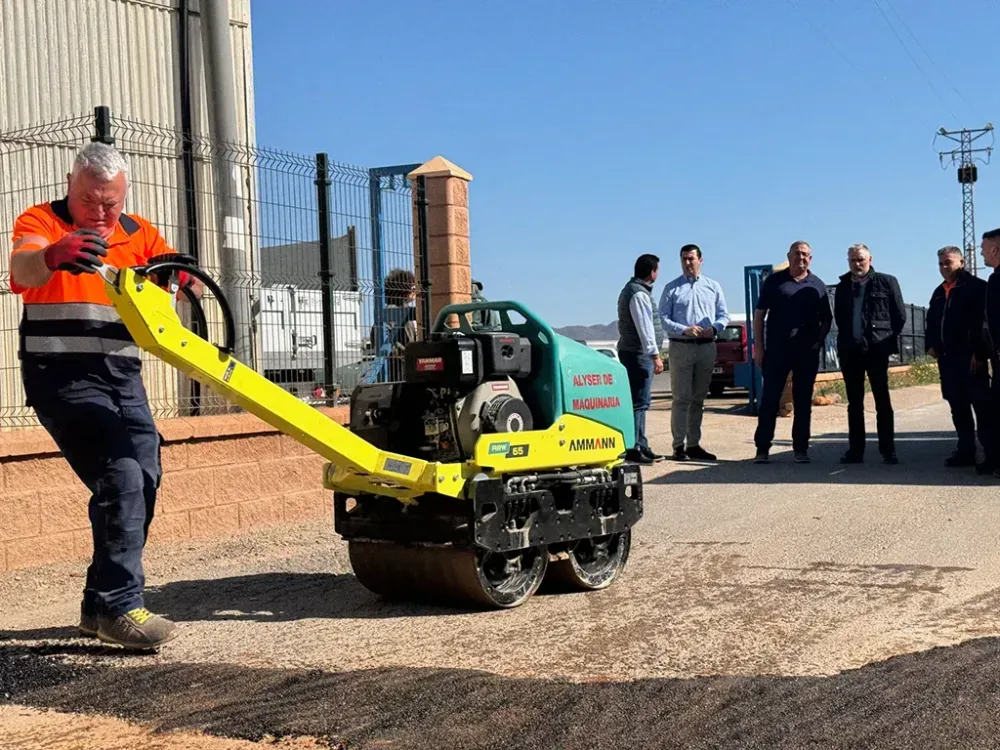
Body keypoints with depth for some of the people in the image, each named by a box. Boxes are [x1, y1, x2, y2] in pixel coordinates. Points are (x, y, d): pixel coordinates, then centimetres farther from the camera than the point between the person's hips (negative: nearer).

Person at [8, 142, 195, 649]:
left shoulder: (141, 235, 11)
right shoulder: (40, 222, -3)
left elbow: (187, 286, 2)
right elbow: (21, 269, -25)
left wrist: (178, 274, -23)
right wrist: (53, 255, -49)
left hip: (122, 377, 6)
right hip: (62, 377, -6)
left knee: (144, 478, 4)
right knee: (120, 478, -19)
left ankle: (102, 604, 18)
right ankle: (119, 608, -13)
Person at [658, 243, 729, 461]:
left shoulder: (713, 286, 12)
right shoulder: (672, 288, 3)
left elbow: (724, 315, 11)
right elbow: (663, 318, -2)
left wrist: (714, 329, -9)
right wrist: (684, 330, -17)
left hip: (707, 347, 3)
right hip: (681, 346, -3)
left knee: (698, 398, 9)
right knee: (681, 398, -7)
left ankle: (694, 444, 16)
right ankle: (679, 445, -5)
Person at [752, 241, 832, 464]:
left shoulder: (817, 285, 10)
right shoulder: (774, 281, 5)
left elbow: (826, 319, 14)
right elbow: (759, 314, 5)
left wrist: (818, 341, -3)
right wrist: (758, 346, -2)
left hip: (807, 352, 2)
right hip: (776, 350, -2)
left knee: (803, 401, 7)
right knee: (769, 399, -2)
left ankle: (801, 449, 14)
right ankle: (762, 448, 3)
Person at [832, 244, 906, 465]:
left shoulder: (886, 282, 1)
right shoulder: (842, 287, 11)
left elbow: (900, 316, 1)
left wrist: (886, 338, -2)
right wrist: (847, 338, 9)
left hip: (876, 349, -4)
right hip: (850, 351, 4)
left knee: (883, 402, 0)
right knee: (854, 403, 7)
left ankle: (888, 450, 3)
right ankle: (855, 450, 11)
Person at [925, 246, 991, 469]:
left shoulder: (976, 287, -5)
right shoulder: (939, 292, 18)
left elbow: (985, 321, -12)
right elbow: (930, 321, 25)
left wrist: (980, 353, -18)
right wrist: (930, 345, 9)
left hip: (970, 357, -7)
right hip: (947, 358, 7)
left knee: (982, 407, -5)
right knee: (958, 408, 10)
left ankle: (992, 455, -2)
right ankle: (966, 451, 15)